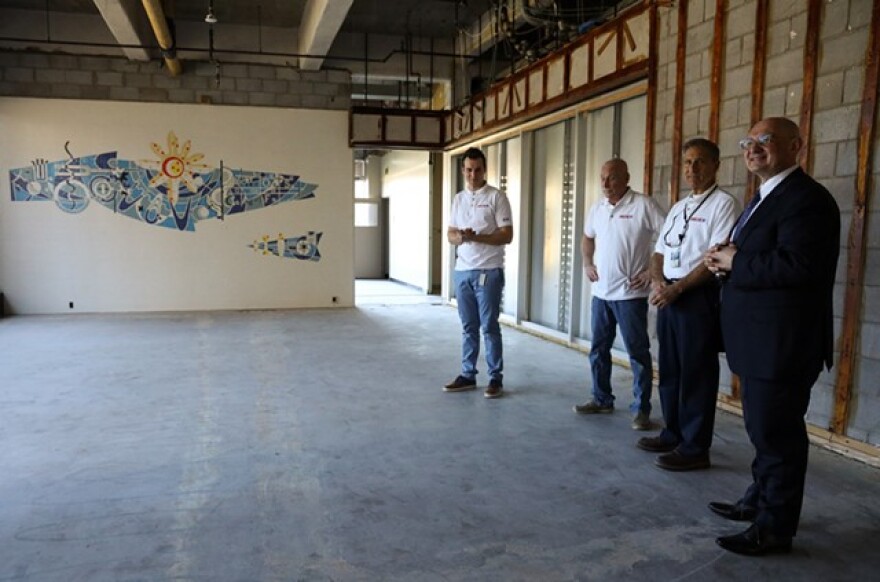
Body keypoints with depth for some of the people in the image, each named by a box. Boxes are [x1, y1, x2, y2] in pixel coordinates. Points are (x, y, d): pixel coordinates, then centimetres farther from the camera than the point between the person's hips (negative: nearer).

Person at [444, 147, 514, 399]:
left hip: (488, 271, -5)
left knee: (489, 326, -2)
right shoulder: (458, 199, 13)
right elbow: (450, 235, 12)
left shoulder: (497, 197, -4)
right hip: (462, 271, 5)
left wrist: (476, 237, -20)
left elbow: (507, 236, -9)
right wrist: (461, 237, -11)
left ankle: (495, 378, 7)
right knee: (468, 327, 12)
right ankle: (467, 375, 20)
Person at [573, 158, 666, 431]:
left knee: (638, 353, 1)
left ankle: (641, 409, 11)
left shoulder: (644, 205, -11)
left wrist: (653, 271, -15)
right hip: (601, 292, 7)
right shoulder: (597, 208, 10)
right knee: (598, 349, 14)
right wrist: (587, 264, 12)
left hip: (630, 294, -7)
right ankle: (601, 399, 28)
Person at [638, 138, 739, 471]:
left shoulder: (723, 204, -7)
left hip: (699, 297, -8)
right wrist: (658, 282, -3)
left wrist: (676, 288, -17)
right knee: (669, 369, 14)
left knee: (696, 374, 0)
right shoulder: (677, 208, 17)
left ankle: (695, 448, 10)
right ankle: (673, 434, 28)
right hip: (668, 296, 8)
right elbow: (659, 253, 17)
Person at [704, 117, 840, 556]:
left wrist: (734, 263, -17)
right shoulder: (765, 198, 17)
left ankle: (775, 527, 15)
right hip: (758, 341, 10)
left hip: (781, 344, -10)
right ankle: (760, 500, 37)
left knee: (777, 433, 1)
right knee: (763, 429, 21)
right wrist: (726, 257, 0)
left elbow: (795, 264, -28)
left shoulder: (805, 198, -16)